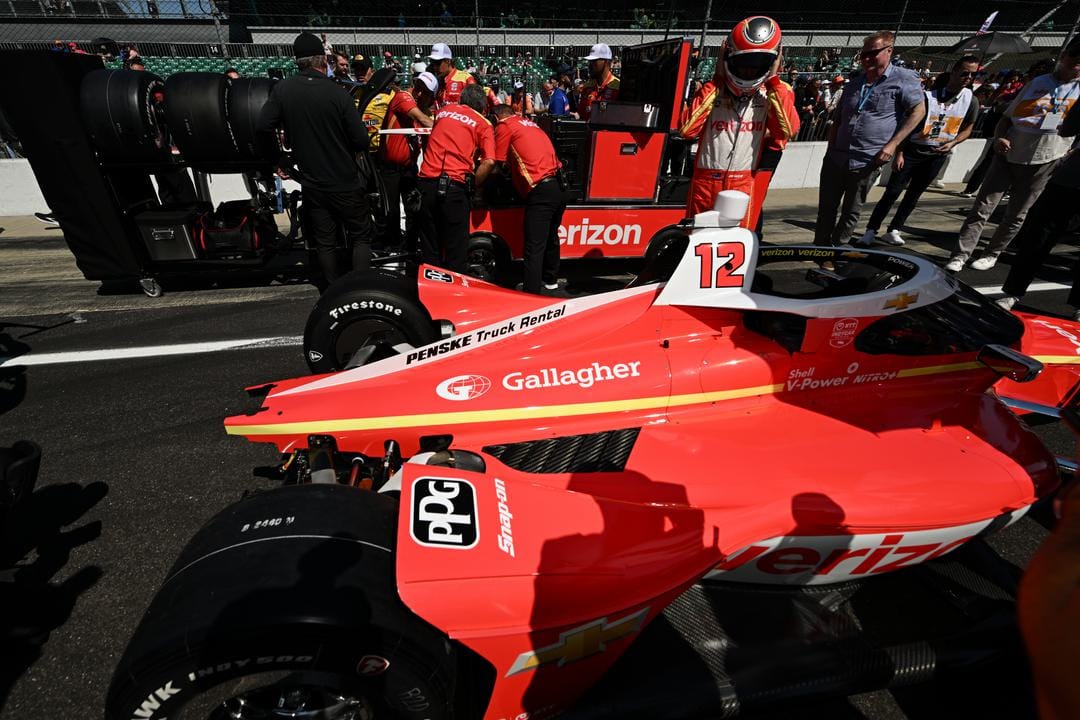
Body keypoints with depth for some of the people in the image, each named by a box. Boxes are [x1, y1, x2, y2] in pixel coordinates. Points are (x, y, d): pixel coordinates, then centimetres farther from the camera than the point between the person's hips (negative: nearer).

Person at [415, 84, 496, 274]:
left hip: (427, 182, 4)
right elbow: (489, 162, -7)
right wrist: (472, 186, 4)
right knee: (456, 251, 4)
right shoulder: (483, 123, 8)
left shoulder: (444, 110, 20)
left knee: (430, 251, 12)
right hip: (455, 186, -4)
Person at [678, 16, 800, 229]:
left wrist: (773, 80, -8)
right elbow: (687, 129, -9)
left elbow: (788, 130, -13)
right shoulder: (713, 88, 8)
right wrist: (716, 81, -5)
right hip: (705, 181, 1)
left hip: (745, 184, -1)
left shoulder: (776, 91, 6)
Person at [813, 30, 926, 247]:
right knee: (826, 209, 6)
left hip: (867, 162, -5)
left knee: (851, 213, 5)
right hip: (836, 158, 5)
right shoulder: (855, 82, 15)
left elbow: (918, 111, -5)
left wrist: (892, 144, -13)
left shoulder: (904, 79, -2)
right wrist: (830, 150, 12)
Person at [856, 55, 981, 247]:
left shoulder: (971, 101, 1)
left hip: (937, 156, 4)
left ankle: (893, 231, 14)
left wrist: (952, 143, -11)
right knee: (892, 192, -9)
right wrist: (899, 153, -15)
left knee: (914, 195, 7)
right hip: (912, 150, -4)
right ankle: (871, 231, -5)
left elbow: (967, 129, 10)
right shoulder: (928, 95, -12)